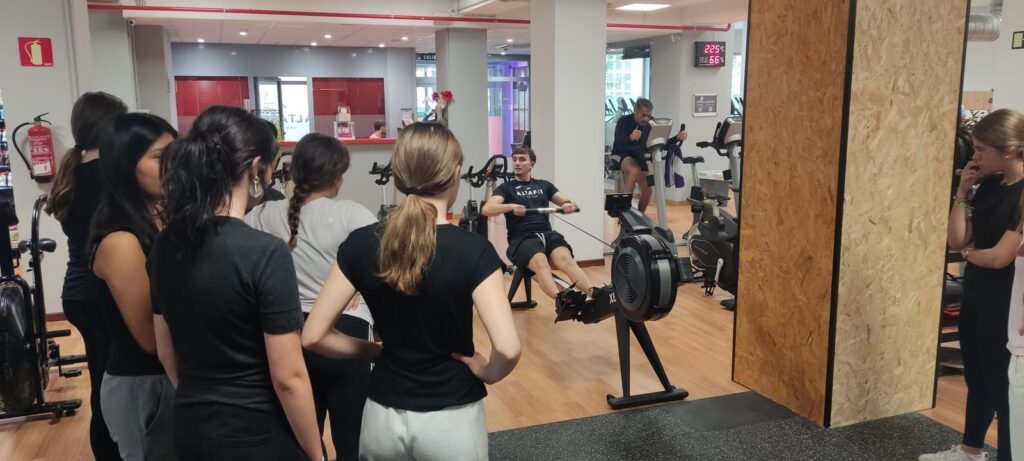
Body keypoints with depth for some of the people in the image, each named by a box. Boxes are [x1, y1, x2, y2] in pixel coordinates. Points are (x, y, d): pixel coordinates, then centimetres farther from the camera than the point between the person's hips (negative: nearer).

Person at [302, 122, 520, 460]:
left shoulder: (361, 244, -8)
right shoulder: (473, 250, -18)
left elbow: (313, 336, -7)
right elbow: (508, 349, -27)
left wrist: (374, 351, 5)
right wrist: (487, 373, -7)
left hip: (383, 415, 3)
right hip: (451, 418, -2)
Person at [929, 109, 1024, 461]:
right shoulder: (989, 185, 4)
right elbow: (956, 239, 2)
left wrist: (969, 252, -2)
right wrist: (963, 193, -5)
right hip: (975, 295, 8)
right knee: (976, 379, 21)